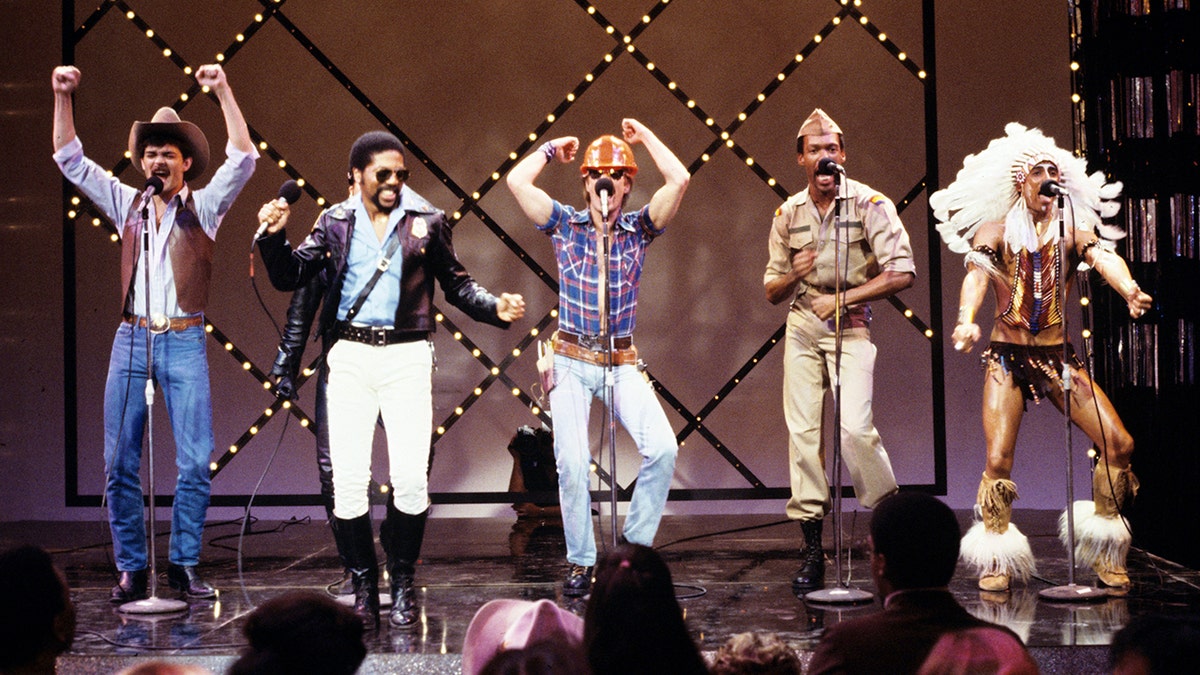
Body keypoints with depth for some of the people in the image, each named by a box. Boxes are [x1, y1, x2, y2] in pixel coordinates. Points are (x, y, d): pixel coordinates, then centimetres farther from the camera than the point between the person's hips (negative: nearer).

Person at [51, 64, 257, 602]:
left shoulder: (203, 207, 7)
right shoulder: (126, 204, 14)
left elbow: (243, 158, -6)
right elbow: (70, 159, 12)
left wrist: (223, 92, -13)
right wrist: (63, 97, 2)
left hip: (185, 342, -2)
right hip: (131, 340, 2)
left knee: (195, 462, -5)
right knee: (119, 463, 0)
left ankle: (183, 565, 8)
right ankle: (130, 569, 9)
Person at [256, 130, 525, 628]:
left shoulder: (427, 222, 8)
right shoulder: (335, 222, 9)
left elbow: (456, 284, 13)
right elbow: (290, 277, 7)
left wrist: (495, 308, -4)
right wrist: (274, 235, -9)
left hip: (407, 355, -1)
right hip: (349, 356, 1)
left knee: (411, 480, -7)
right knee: (348, 480, -2)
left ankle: (403, 583, 10)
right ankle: (363, 586, 11)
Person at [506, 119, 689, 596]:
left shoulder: (638, 229, 5)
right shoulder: (565, 224, 4)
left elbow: (679, 180, -8)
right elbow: (517, 181, -7)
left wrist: (645, 136, 2)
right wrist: (551, 150, 6)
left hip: (622, 363, 1)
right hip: (572, 362, -1)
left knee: (662, 448, -16)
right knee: (572, 462, -9)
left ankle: (636, 540, 3)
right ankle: (580, 562, 7)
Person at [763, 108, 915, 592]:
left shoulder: (870, 204, -5)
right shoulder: (788, 214, 8)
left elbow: (902, 272, -11)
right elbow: (772, 291, 13)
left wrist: (842, 298, -16)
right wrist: (793, 275, -10)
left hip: (850, 324, -4)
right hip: (801, 325, 4)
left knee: (854, 428, -19)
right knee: (802, 429, -1)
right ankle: (812, 548, 4)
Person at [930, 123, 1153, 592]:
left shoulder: (1073, 229, 2)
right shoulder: (997, 231, -2)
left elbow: (1104, 257, -19)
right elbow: (976, 275, -20)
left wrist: (1130, 290, -42)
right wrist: (966, 321, -41)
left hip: (1059, 355, 2)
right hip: (1007, 357, -2)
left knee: (1119, 444, -7)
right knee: (999, 460, -13)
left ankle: (1105, 555, 10)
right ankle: (996, 561, 5)